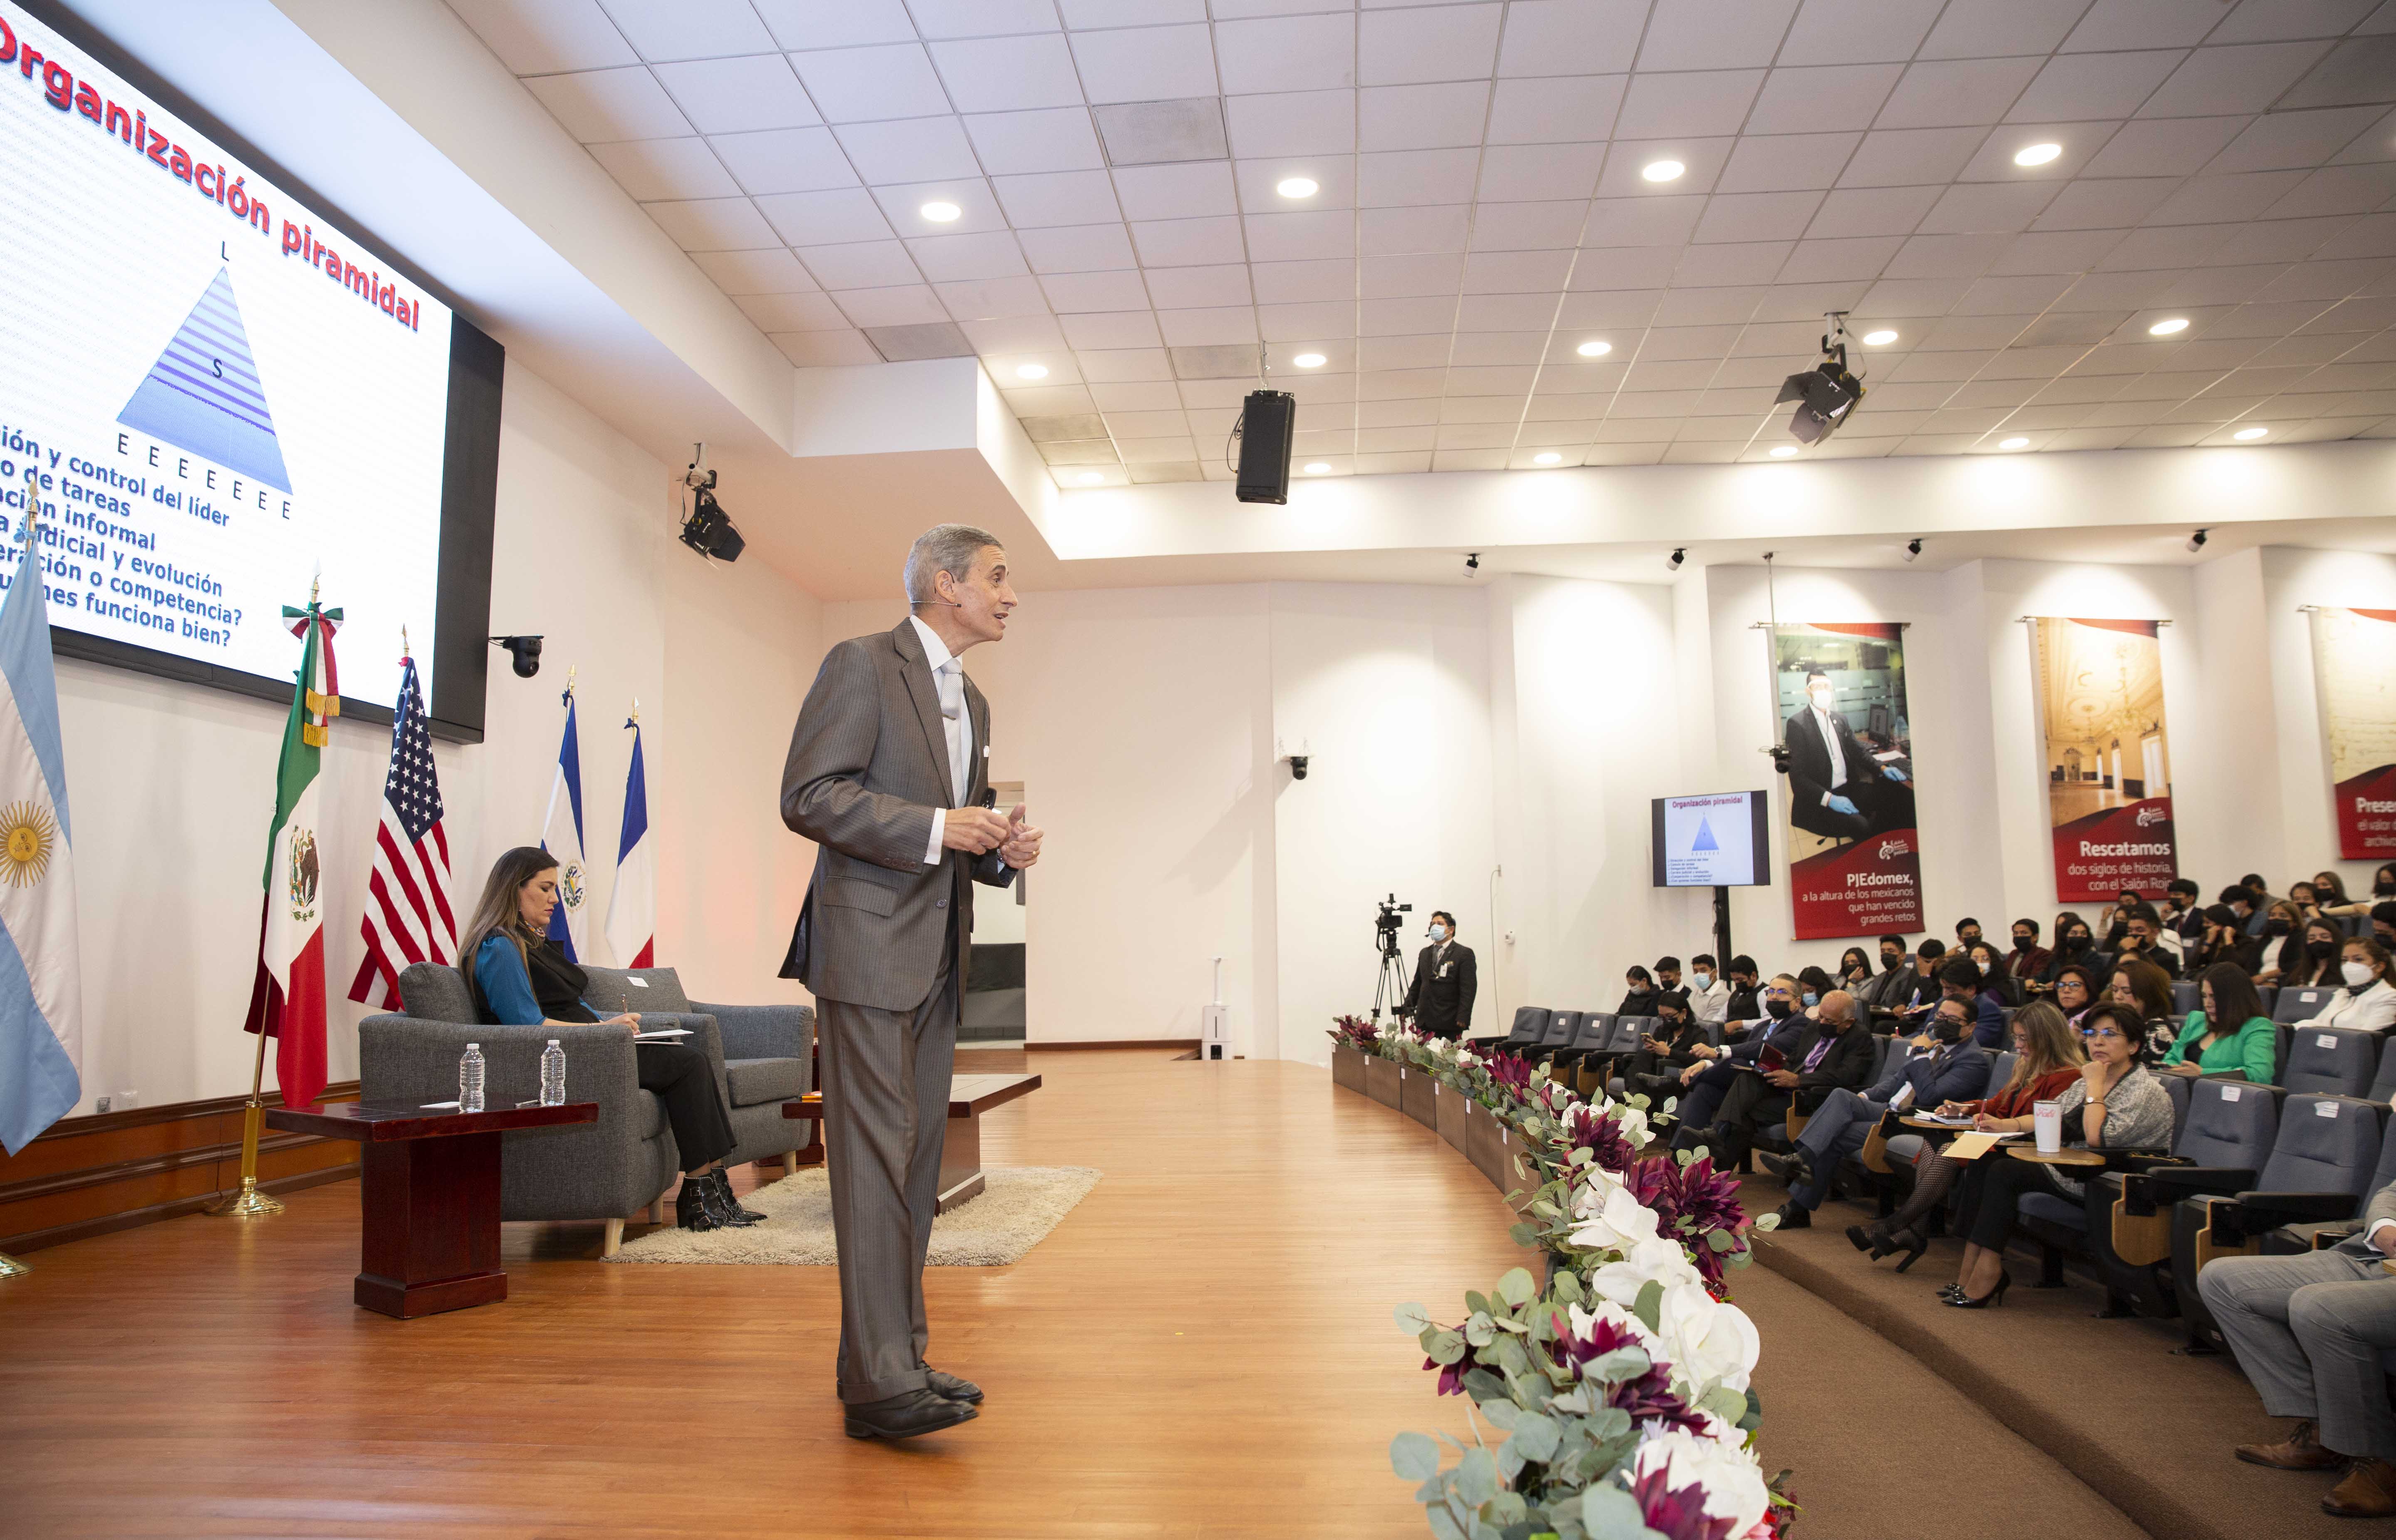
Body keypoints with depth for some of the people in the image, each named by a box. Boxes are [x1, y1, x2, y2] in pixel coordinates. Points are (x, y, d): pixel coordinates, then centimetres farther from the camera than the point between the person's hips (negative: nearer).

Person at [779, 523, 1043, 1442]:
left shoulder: (972, 703, 21)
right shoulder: (861, 665, -5)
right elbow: (808, 795, -14)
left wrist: (1001, 851, 6)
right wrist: (934, 827, -21)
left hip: (938, 959, 9)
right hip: (870, 948, -9)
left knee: (918, 1156, 11)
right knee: (876, 1155, -10)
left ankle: (891, 1355, 20)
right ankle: (881, 1379, -7)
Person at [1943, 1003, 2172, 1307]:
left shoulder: (2147, 1092, -11)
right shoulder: (2086, 1082, 16)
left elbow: (2097, 1138, -24)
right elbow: (2048, 1116, 17)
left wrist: (2095, 1086, -15)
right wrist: (2007, 1125, -2)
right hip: (2067, 1167, 9)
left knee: (2004, 1172, -23)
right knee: (1984, 1163, -10)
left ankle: (1987, 1275, -20)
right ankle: (1971, 1269, -14)